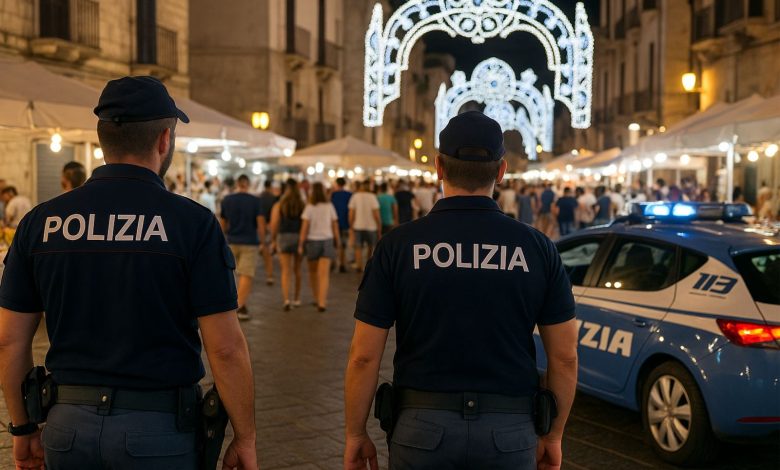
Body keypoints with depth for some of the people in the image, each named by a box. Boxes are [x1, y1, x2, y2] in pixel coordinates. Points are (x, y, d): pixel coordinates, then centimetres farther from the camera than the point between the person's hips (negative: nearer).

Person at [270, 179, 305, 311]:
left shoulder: (278, 205, -4)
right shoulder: (303, 205, -4)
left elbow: (274, 225, -7)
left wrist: (273, 240, 6)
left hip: (284, 237, -1)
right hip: (299, 238, 1)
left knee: (286, 272, -1)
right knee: (297, 270, 17)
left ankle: (286, 300, -17)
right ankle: (296, 299, 28)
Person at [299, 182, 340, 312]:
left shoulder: (309, 207, -7)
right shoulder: (329, 206, -1)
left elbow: (304, 227, -11)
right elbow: (335, 225, 2)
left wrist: (300, 244, -7)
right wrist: (337, 241, 13)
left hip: (312, 241, -1)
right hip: (327, 240, 1)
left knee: (313, 272, 17)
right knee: (324, 273, -5)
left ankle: (317, 299, 28)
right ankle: (322, 302, -16)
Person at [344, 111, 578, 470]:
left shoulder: (398, 245, -7)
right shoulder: (537, 248, -3)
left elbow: (364, 356, -6)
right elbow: (564, 356, 1)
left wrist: (356, 434, 6)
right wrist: (553, 435, 13)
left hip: (424, 426, -1)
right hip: (509, 431, 1)